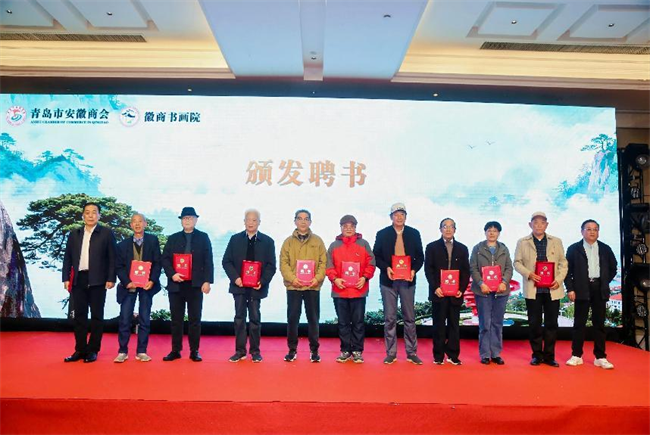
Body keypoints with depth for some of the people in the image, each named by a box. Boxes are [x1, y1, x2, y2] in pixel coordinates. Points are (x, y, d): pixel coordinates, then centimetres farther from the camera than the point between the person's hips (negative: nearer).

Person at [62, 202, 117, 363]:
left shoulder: (107, 233, 1)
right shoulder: (74, 234, 12)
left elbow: (112, 258, -2)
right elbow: (67, 257, 12)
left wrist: (111, 279, -9)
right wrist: (66, 278, 4)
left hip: (97, 281, -3)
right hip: (78, 279, 4)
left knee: (96, 316, 3)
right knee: (79, 315, 8)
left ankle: (93, 350, 11)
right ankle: (80, 350, 16)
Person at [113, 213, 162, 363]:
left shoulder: (153, 240, 3)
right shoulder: (123, 244, 6)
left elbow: (157, 263, -1)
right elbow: (119, 266, 3)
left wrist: (152, 281, -13)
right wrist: (127, 282, -12)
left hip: (147, 285, -1)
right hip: (129, 285, 1)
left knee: (145, 319, 3)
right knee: (124, 319, -1)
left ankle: (141, 351, 12)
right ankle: (122, 351, 10)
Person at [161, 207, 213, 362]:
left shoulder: (203, 237, 6)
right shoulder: (173, 238, 12)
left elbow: (208, 261, 1)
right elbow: (164, 259, 6)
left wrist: (207, 281, -9)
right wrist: (172, 274, -10)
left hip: (196, 285, -2)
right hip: (176, 284, 2)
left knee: (195, 319, 3)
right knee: (176, 319, 8)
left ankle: (194, 351, 12)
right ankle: (175, 350, 17)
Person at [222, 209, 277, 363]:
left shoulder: (267, 241, 2)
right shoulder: (235, 239, 5)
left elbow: (271, 265, 0)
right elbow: (226, 261, 3)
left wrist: (262, 281, -14)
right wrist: (235, 278, -11)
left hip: (257, 287, -1)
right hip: (239, 286, 1)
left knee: (255, 319, 5)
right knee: (239, 318, 5)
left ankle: (255, 351, 16)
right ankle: (240, 351, 14)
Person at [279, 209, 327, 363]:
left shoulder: (317, 241, 7)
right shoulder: (288, 241, 7)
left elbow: (323, 262, 3)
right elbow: (283, 263, 0)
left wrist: (318, 278, -12)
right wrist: (292, 278, -14)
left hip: (313, 286, 0)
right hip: (293, 286, 0)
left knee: (313, 318, 6)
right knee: (292, 318, 4)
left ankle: (314, 350, 17)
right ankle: (292, 349, 17)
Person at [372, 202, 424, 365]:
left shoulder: (414, 233, 6)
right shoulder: (382, 234, 3)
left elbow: (420, 256, 8)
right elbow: (376, 256, 3)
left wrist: (414, 270, -9)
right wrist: (386, 268, -14)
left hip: (407, 280, 1)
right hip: (388, 280, -1)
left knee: (409, 317, 7)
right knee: (390, 318, 4)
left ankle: (411, 353, 16)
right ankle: (391, 353, 13)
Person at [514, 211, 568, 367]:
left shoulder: (556, 241, 10)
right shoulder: (522, 242, 6)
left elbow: (563, 263, 7)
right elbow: (517, 262, 3)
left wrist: (559, 279, -8)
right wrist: (528, 274, -14)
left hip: (552, 289, 1)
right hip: (533, 289, -1)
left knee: (551, 323, 5)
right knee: (534, 323, 4)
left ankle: (549, 355, 16)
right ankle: (537, 355, 16)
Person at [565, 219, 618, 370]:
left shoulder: (605, 249, 9)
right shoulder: (574, 249, 0)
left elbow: (613, 268, 20)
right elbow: (568, 270, -2)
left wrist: (605, 283, 10)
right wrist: (570, 289, -9)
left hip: (599, 290, 3)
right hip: (582, 289, -3)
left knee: (599, 323, 6)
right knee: (579, 323, 2)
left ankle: (600, 357, 13)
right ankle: (576, 355, 9)